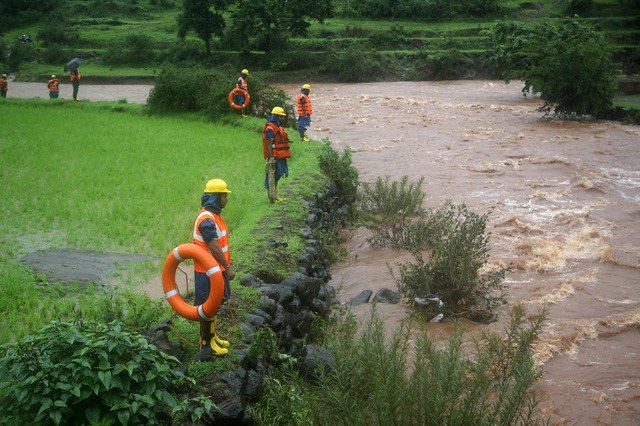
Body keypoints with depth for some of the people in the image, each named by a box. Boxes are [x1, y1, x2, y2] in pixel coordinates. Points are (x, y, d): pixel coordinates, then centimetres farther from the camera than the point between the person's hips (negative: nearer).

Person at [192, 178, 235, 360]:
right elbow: (213, 247, -26)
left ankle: (211, 336, 33)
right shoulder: (207, 219, -23)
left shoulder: (213, 215, 9)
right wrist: (228, 267, -21)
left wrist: (226, 265, 20)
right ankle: (206, 345, 9)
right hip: (208, 272, -10)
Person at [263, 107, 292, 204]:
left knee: (277, 176, 15)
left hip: (281, 158, 10)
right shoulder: (270, 128, -14)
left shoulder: (279, 127, 18)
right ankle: (273, 198, -6)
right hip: (275, 157, -10)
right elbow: (269, 145, -19)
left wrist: (286, 155, 25)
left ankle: (275, 197, 22)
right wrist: (271, 158, -23)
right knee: (272, 177, -7)